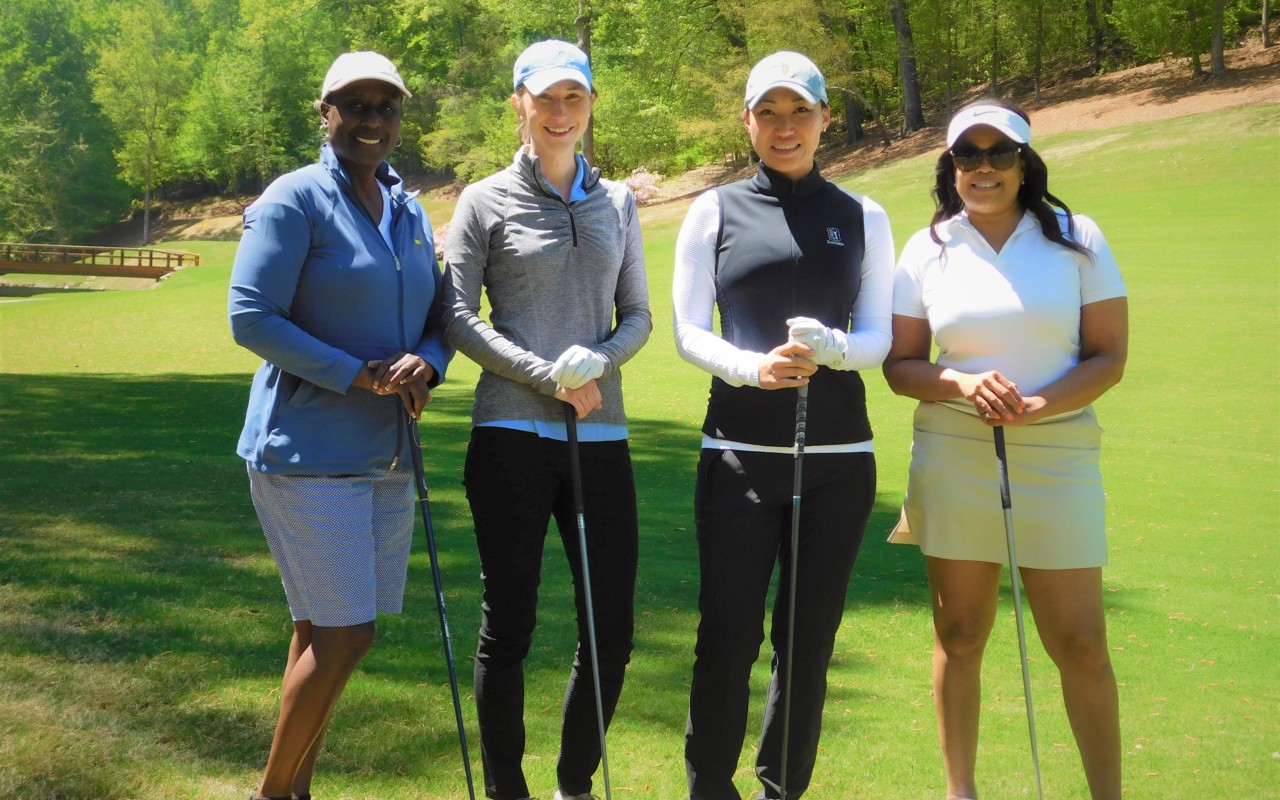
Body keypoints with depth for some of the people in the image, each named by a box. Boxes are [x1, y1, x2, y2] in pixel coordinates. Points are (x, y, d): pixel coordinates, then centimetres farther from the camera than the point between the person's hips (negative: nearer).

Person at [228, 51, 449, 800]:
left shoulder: (410, 213, 12)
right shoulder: (296, 200, -9)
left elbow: (441, 319, 16)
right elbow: (251, 318, -15)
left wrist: (425, 365, -7)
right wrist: (358, 374, -19)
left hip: (385, 454, 7)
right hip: (308, 451, -7)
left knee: (324, 631, 12)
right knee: (344, 635, -8)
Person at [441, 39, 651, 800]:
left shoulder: (616, 202, 12)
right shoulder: (487, 201, 2)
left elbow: (639, 315, 12)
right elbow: (459, 318, -3)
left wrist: (599, 361, -9)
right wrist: (547, 377, -13)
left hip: (601, 436, 3)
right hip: (512, 435, -3)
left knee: (612, 630, 3)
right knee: (509, 625, 2)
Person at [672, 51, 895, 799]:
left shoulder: (863, 218, 10)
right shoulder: (715, 211, 7)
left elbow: (879, 335, 4)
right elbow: (688, 330, 3)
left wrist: (828, 347, -19)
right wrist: (751, 366, -18)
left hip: (838, 456, 1)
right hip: (739, 453, -1)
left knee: (810, 638, 4)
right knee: (729, 633, -4)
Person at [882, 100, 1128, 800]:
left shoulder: (1076, 240, 0)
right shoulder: (927, 250, 4)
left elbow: (1109, 355, -2)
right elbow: (900, 364, 5)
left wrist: (1038, 405, -18)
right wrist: (964, 384, -15)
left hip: (1057, 456, -1)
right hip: (953, 457, 1)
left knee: (1081, 644, -1)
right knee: (959, 636, 9)